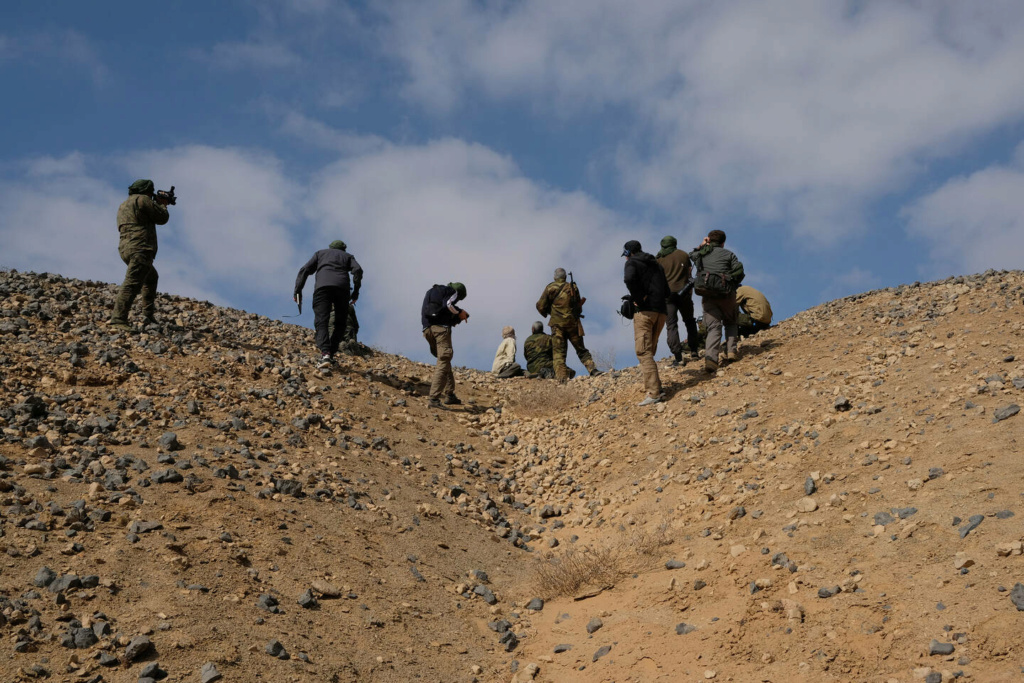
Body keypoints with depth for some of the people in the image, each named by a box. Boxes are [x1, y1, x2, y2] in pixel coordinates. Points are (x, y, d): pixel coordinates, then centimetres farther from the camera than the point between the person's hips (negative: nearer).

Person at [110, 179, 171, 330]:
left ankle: (148, 315, 24)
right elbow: (162, 218, 1)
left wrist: (157, 205, 37)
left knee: (151, 278, 28)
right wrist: (162, 205, 21)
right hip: (140, 248, -10)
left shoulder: (123, 205, 24)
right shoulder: (142, 200, -3)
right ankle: (118, 320, -28)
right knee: (132, 284, -17)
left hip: (126, 248, 10)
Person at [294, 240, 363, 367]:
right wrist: (356, 291, 9)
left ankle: (325, 354, -30)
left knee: (321, 322, -9)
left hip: (322, 287, 0)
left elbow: (304, 270, 19)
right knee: (340, 323, 14)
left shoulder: (320, 253, 33)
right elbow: (358, 270, 9)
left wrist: (297, 291, 16)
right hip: (342, 287, 1)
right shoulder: (347, 256, 32)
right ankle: (331, 353, 2)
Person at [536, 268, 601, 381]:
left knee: (558, 352, -2)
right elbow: (579, 307, 13)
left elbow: (541, 306, 1)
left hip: (557, 324, -2)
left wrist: (546, 313, 20)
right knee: (581, 350, 10)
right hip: (572, 323, 2)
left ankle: (561, 376, -14)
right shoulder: (573, 287, 6)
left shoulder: (550, 288, 1)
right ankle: (592, 369, -4)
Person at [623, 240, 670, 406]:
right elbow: (666, 289, 23)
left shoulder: (632, 262, 3)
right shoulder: (656, 264, 26)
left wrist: (638, 298, -12)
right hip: (661, 311, 7)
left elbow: (629, 278, -20)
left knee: (643, 352, -11)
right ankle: (656, 387, 12)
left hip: (644, 310, -7)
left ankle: (654, 393, -21)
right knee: (649, 351, 16)